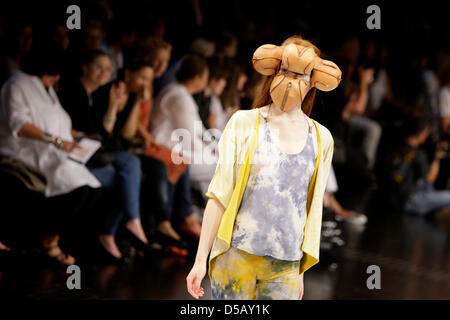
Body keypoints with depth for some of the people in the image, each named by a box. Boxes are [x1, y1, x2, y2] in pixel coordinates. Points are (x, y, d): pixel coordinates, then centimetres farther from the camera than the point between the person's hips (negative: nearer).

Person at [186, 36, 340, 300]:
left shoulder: (321, 139, 9)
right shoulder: (244, 124, 1)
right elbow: (219, 194, 0)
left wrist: (301, 271, 17)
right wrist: (201, 259, -3)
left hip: (285, 266, 2)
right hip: (237, 255, -2)